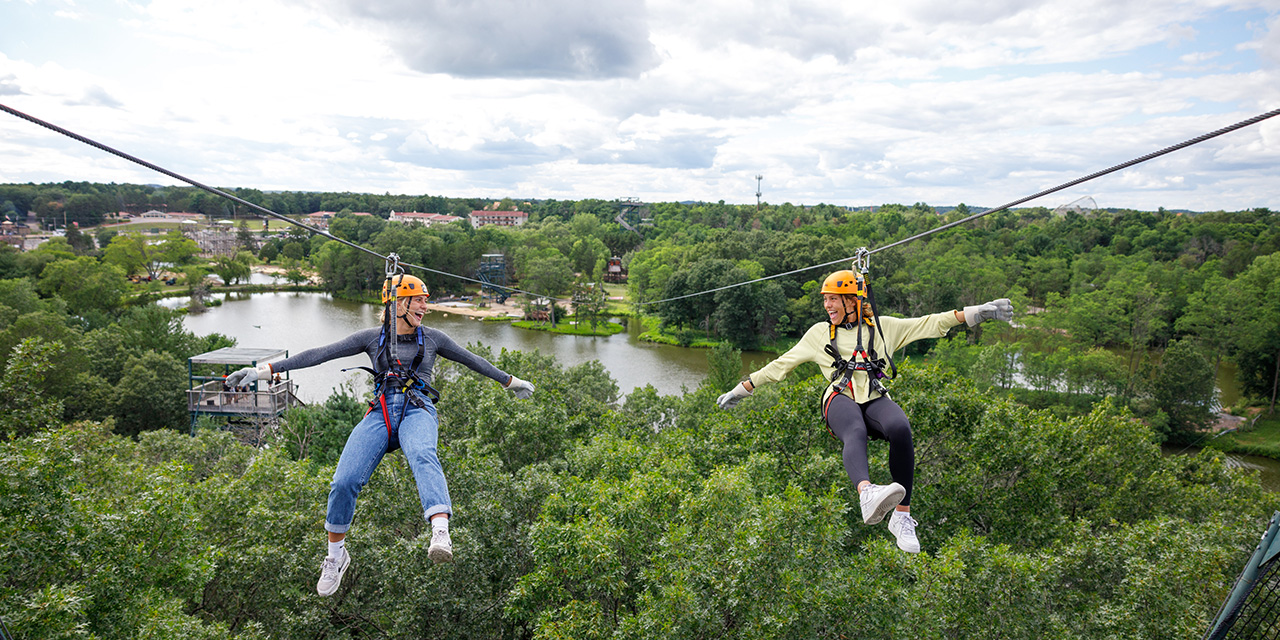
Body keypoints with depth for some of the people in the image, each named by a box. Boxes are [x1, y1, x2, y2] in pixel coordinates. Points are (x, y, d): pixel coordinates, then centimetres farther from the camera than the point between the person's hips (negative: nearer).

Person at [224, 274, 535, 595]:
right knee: (344, 482, -17)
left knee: (422, 456, -37)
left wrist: (511, 381, 35)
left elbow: (473, 361, 29)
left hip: (417, 411, -1)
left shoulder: (432, 338, 18)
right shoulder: (373, 338, 15)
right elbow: (320, 354, 10)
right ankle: (336, 556, 9)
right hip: (380, 413, 1)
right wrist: (265, 370, 4)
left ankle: (441, 534, -58)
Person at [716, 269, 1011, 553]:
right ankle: (867, 494, -69)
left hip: (875, 399, 1)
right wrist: (742, 389, 23)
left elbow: (930, 325, 18)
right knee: (856, 432, -38)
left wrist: (976, 312, 10)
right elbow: (781, 364, 25)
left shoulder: (882, 326, 21)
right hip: (840, 399, -1)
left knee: (900, 428, -35)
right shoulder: (819, 333, 22)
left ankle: (902, 515, -28)